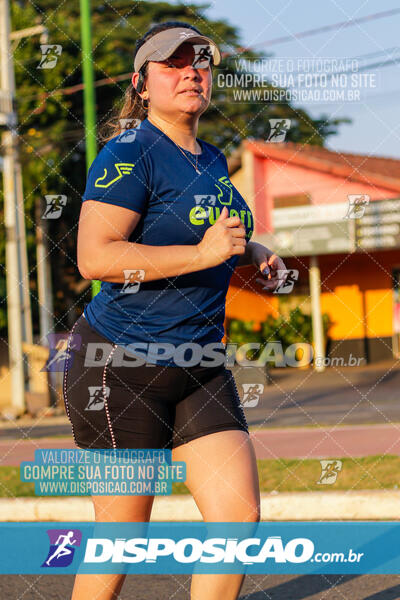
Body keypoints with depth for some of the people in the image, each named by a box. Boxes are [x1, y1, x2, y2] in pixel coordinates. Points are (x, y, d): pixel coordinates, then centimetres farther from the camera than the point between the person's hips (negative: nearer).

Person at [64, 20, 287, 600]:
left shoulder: (212, 160, 14)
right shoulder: (130, 154, -12)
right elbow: (94, 257, -23)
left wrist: (252, 252, 12)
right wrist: (204, 252, -24)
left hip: (199, 367, 7)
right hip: (121, 362, -7)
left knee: (240, 513, -4)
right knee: (124, 530, 1)